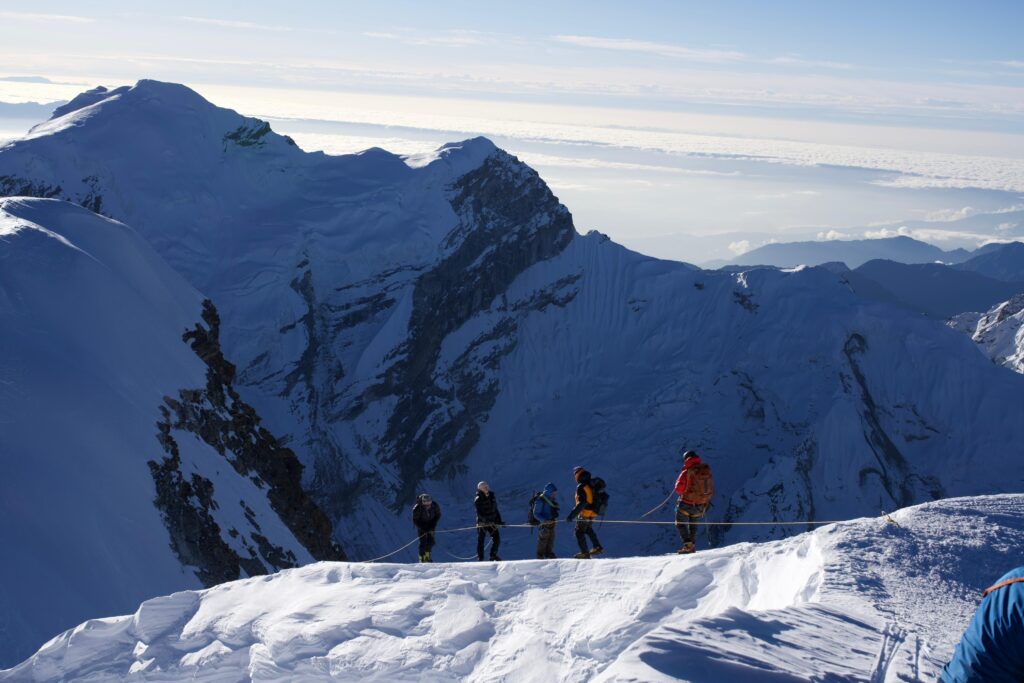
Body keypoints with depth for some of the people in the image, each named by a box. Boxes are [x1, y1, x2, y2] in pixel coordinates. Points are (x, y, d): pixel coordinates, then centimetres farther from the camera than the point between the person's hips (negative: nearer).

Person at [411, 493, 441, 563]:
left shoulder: (435, 506, -24)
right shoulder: (417, 509, -31)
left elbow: (437, 516, -5)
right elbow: (415, 520, -18)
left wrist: (432, 526, -13)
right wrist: (424, 529, -23)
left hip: (431, 525, 3)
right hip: (421, 525, -3)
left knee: (430, 542, 5)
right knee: (423, 543, -10)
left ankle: (427, 556, 27)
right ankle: (422, 559, 3)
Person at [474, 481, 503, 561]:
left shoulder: (491, 497, 8)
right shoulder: (478, 500, -11)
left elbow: (495, 510, 15)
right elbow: (480, 513, -18)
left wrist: (499, 521, 12)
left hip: (491, 523, 5)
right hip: (482, 523, -5)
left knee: (497, 539, 0)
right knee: (480, 540, 1)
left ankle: (493, 556, 18)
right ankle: (480, 558, 11)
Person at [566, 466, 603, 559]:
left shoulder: (581, 487, -23)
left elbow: (582, 503, -31)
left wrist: (572, 515, -31)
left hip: (585, 513, -8)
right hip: (593, 512, 8)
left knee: (579, 532, 7)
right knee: (588, 529, 30)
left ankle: (585, 553, 9)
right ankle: (597, 547, 30)